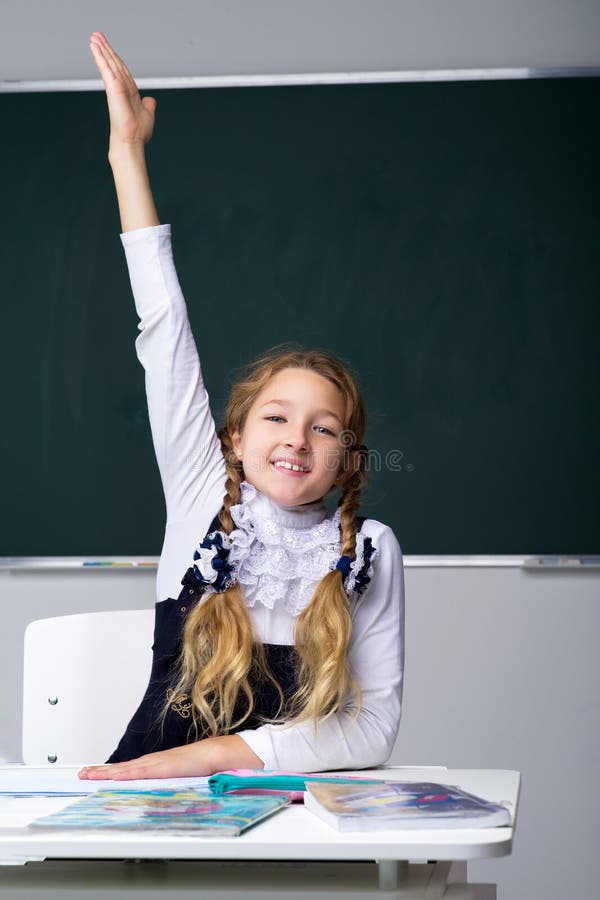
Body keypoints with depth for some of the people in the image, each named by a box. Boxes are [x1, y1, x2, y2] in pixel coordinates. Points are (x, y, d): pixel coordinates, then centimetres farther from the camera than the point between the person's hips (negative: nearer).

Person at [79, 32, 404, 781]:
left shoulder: (369, 550, 3)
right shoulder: (202, 497, 5)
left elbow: (375, 725, -2)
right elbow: (165, 330, 4)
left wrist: (214, 753, -14)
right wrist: (128, 155, 6)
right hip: (147, 803, 0)